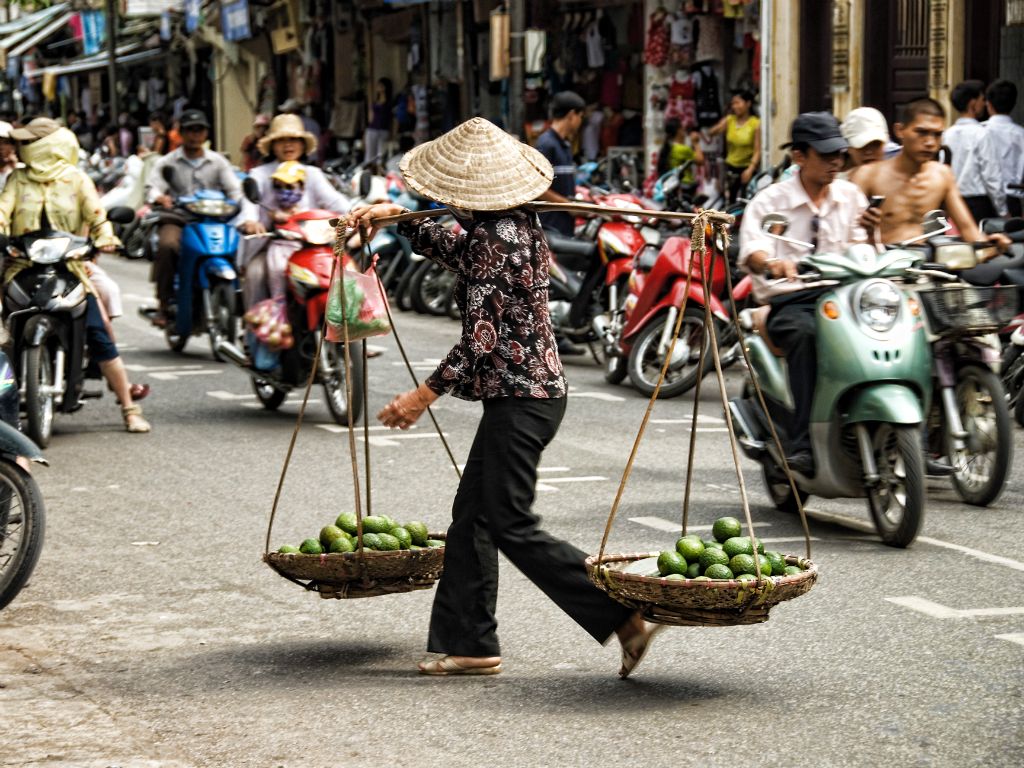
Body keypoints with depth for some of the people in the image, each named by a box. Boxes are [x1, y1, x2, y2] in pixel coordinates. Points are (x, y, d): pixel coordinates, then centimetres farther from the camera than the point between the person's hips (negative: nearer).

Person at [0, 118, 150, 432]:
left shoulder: (77, 180, 7)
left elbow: (96, 212, -4)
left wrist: (104, 238, -25)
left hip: (68, 264, -2)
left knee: (98, 334, -8)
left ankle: (129, 408, -3)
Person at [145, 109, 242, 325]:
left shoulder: (218, 161, 16)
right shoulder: (168, 162, 12)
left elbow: (234, 189, 5)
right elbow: (152, 186, -3)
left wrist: (239, 203, -19)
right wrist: (160, 197, -28)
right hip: (177, 220, -1)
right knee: (167, 245, -34)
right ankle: (164, 304, -26)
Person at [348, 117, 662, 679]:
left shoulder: (497, 240, -19)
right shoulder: (514, 223, 10)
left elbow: (482, 338, -22)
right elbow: (455, 250, 31)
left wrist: (425, 395, -14)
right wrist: (396, 217, 23)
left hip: (519, 397, -10)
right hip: (532, 387, 10)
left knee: (512, 527, -6)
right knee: (471, 515, 13)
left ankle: (625, 617, -7)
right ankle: (468, 643, 18)